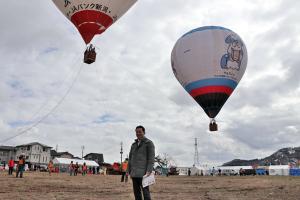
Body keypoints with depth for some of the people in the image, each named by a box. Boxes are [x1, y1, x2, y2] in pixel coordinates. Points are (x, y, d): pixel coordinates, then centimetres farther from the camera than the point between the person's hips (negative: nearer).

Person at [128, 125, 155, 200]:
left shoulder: (149, 143, 0)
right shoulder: (134, 145, 18)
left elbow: (151, 158, -8)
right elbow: (130, 158, 18)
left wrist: (149, 171, -17)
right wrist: (128, 171, 10)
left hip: (143, 173, -6)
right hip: (134, 174, 6)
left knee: (145, 192, -7)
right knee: (136, 193, 8)